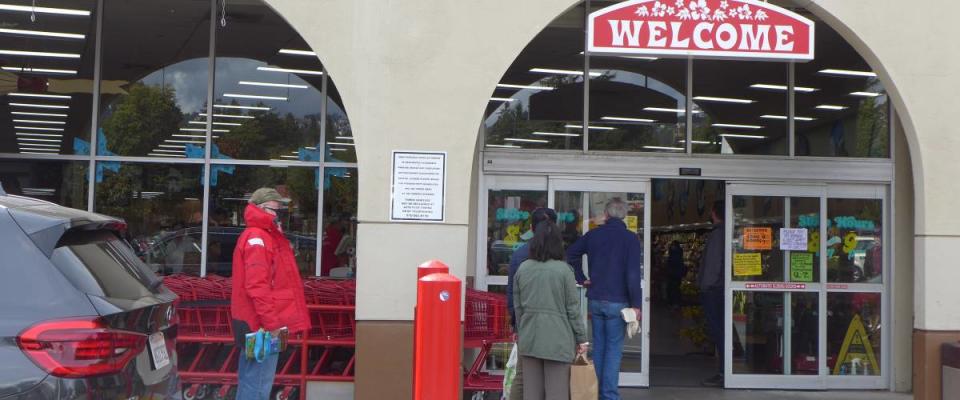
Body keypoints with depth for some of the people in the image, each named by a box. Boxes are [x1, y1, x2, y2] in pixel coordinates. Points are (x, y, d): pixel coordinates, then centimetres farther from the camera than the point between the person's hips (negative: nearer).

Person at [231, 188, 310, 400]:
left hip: (257, 322, 10)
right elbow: (257, 286, -22)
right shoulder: (256, 238, -14)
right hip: (262, 325, -10)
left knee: (251, 378, 17)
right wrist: (272, 323, -23)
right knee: (259, 382, -7)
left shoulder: (267, 236, 17)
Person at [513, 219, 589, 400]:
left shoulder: (523, 268, 3)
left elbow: (517, 306, 9)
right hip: (557, 339, -4)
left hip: (529, 338, 4)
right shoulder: (563, 270, -8)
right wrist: (581, 338, 3)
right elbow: (573, 308, -6)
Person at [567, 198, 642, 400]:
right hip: (617, 302, -4)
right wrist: (636, 304, -12)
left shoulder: (593, 235, 4)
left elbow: (571, 253, 11)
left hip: (595, 300, 4)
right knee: (614, 350, 2)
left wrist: (581, 278, 14)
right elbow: (634, 274, -15)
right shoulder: (630, 238, -9)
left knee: (598, 348, 14)